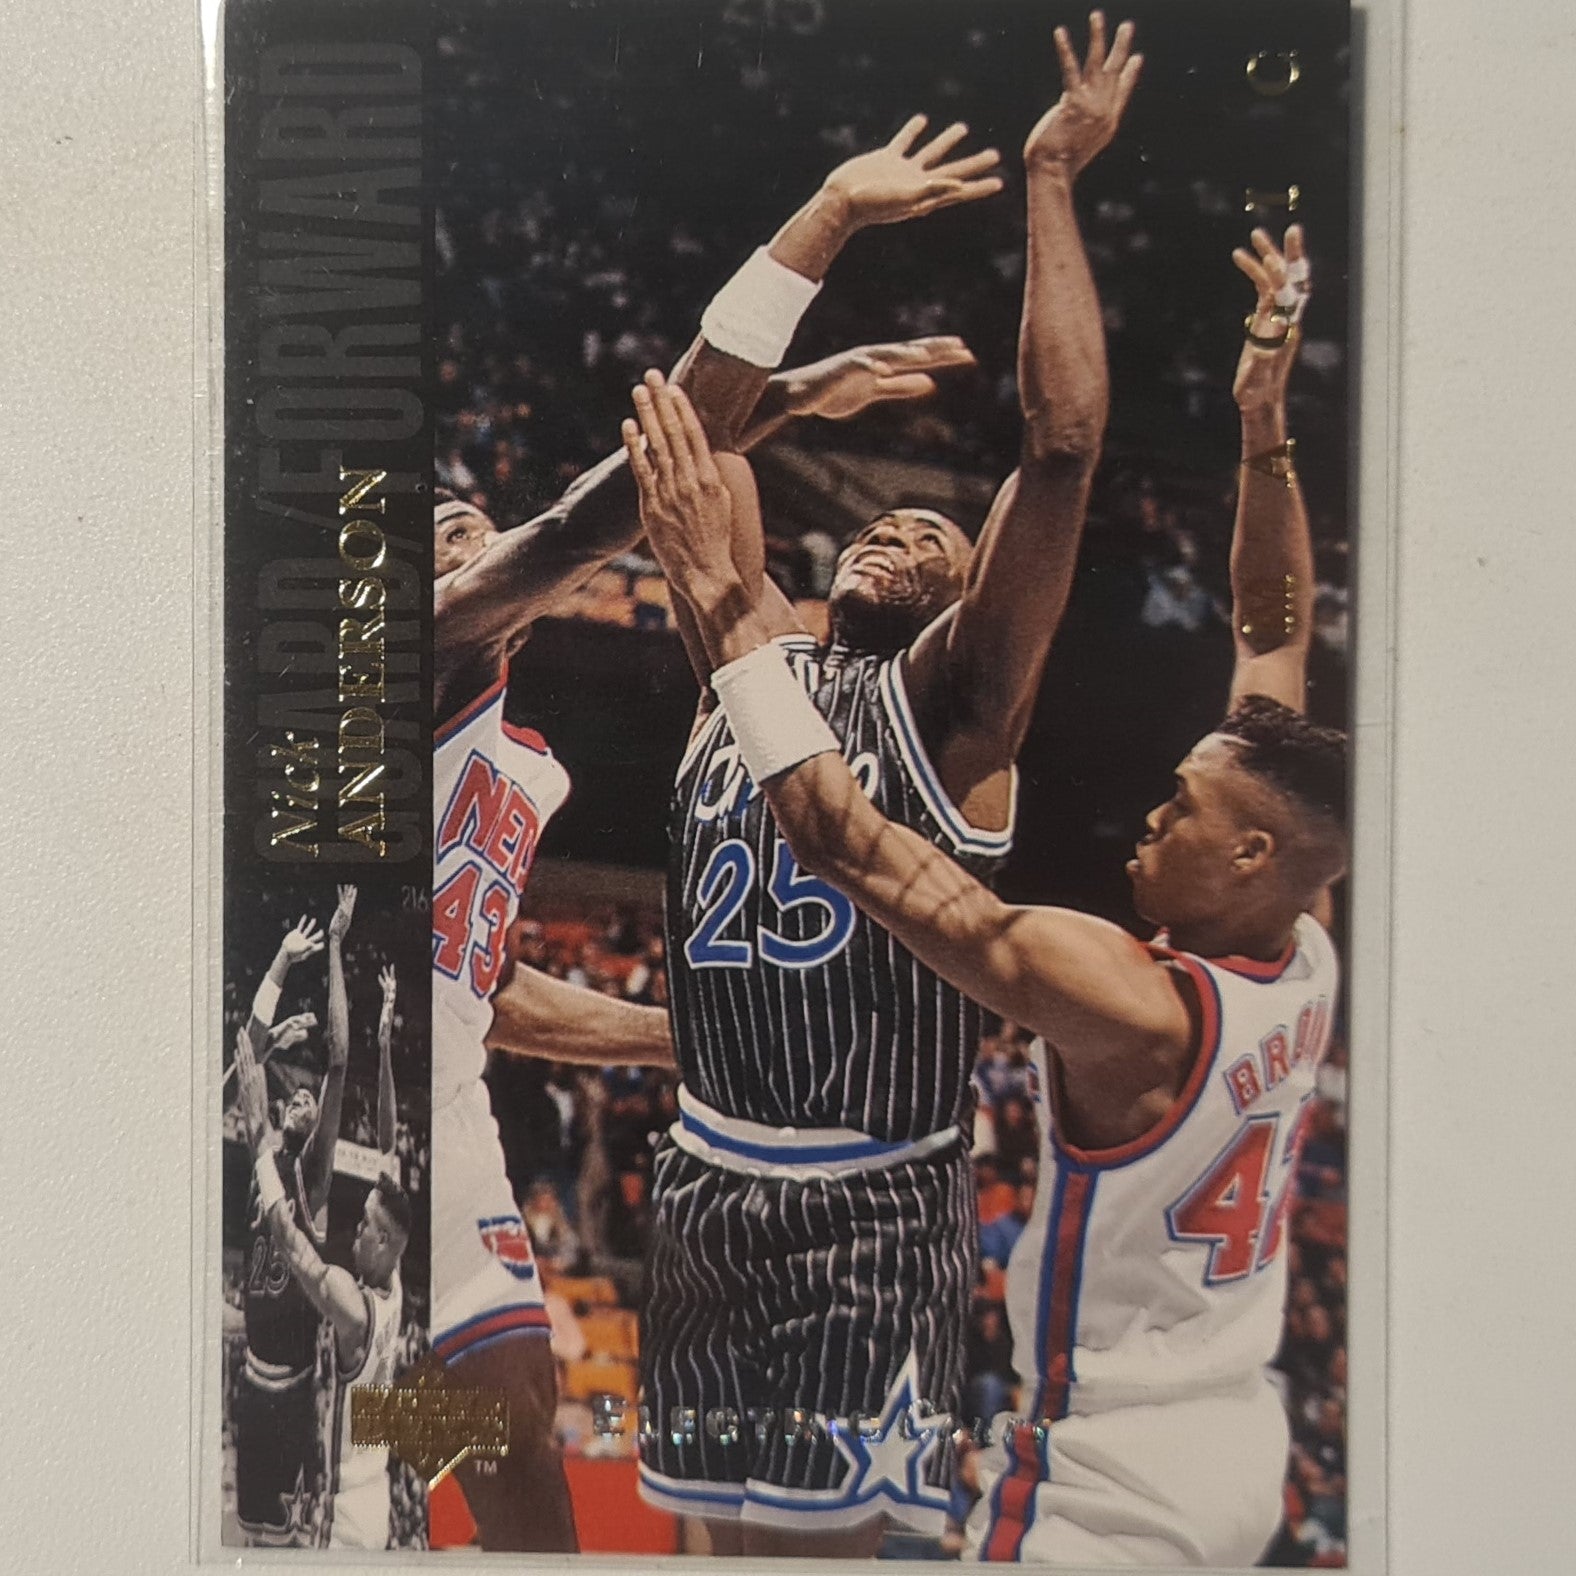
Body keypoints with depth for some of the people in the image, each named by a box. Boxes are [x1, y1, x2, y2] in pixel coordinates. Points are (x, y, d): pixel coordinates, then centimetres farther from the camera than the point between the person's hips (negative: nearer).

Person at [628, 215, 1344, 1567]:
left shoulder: (1127, 1002, -30)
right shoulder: (1305, 958, -9)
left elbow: (848, 841, -34)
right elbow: (1278, 641, -1)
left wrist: (724, 594, -31)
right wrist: (1266, 428, -1)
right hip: (1244, 1453, 8)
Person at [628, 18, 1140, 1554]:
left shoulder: (951, 701, -6)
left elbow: (1064, 441, -15)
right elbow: (696, 449, 11)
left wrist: (1050, 179, -10)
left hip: (872, 1209, -5)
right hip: (702, 1182, 5)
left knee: (819, 1531, 5)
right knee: (725, 1526, 18)